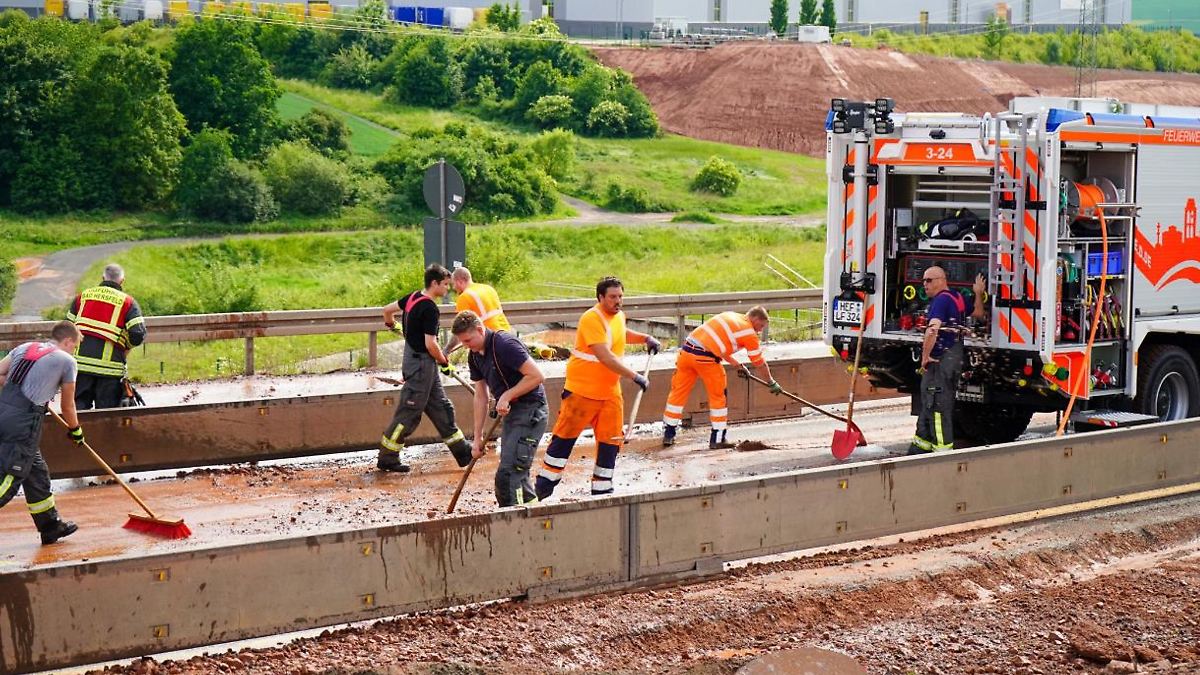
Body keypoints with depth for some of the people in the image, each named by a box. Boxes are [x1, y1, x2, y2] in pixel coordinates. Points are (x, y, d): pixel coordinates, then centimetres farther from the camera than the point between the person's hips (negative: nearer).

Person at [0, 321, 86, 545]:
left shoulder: (25, 348, 18)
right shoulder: (67, 361, 3)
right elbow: (67, 406, 11)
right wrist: (75, 430, 27)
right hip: (24, 420, -7)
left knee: (36, 471, 19)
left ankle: (51, 526, 30)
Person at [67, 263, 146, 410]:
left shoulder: (83, 296, 13)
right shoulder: (128, 302, 2)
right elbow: (138, 335, -9)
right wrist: (126, 346, 10)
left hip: (80, 362, 3)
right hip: (109, 365, -3)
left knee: (79, 406, 10)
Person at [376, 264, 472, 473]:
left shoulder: (413, 297, 5)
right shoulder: (430, 309, -22)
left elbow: (388, 310, 19)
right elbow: (430, 344, -24)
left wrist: (391, 324, 40)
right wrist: (444, 362, -8)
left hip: (413, 358, 10)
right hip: (421, 364, -10)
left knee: (441, 407, 14)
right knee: (409, 413, -2)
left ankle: (462, 452, 21)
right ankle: (387, 459, 6)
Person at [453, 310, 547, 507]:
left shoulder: (504, 344, -19)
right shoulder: (475, 356, 8)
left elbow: (537, 376, -21)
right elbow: (481, 396, 14)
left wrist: (506, 396, -18)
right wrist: (478, 437, 12)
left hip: (530, 411, -10)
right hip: (511, 412, 10)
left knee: (507, 473, -15)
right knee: (517, 471, 15)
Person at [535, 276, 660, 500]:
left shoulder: (619, 316, 8)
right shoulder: (592, 319, -20)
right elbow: (605, 357, -28)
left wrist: (645, 338, 18)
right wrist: (635, 377, -26)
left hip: (610, 391, 7)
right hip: (582, 389, -7)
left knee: (611, 440, 4)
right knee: (565, 436, 1)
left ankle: (602, 488, 14)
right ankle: (544, 484, 12)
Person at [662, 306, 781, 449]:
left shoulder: (730, 315, 22)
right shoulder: (750, 333, 3)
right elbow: (760, 364, 9)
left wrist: (731, 360, 30)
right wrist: (772, 383, 23)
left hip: (686, 350, 7)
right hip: (705, 357, -7)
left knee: (678, 392, 14)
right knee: (718, 396, 9)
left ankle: (668, 435, 20)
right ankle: (717, 439, 13)